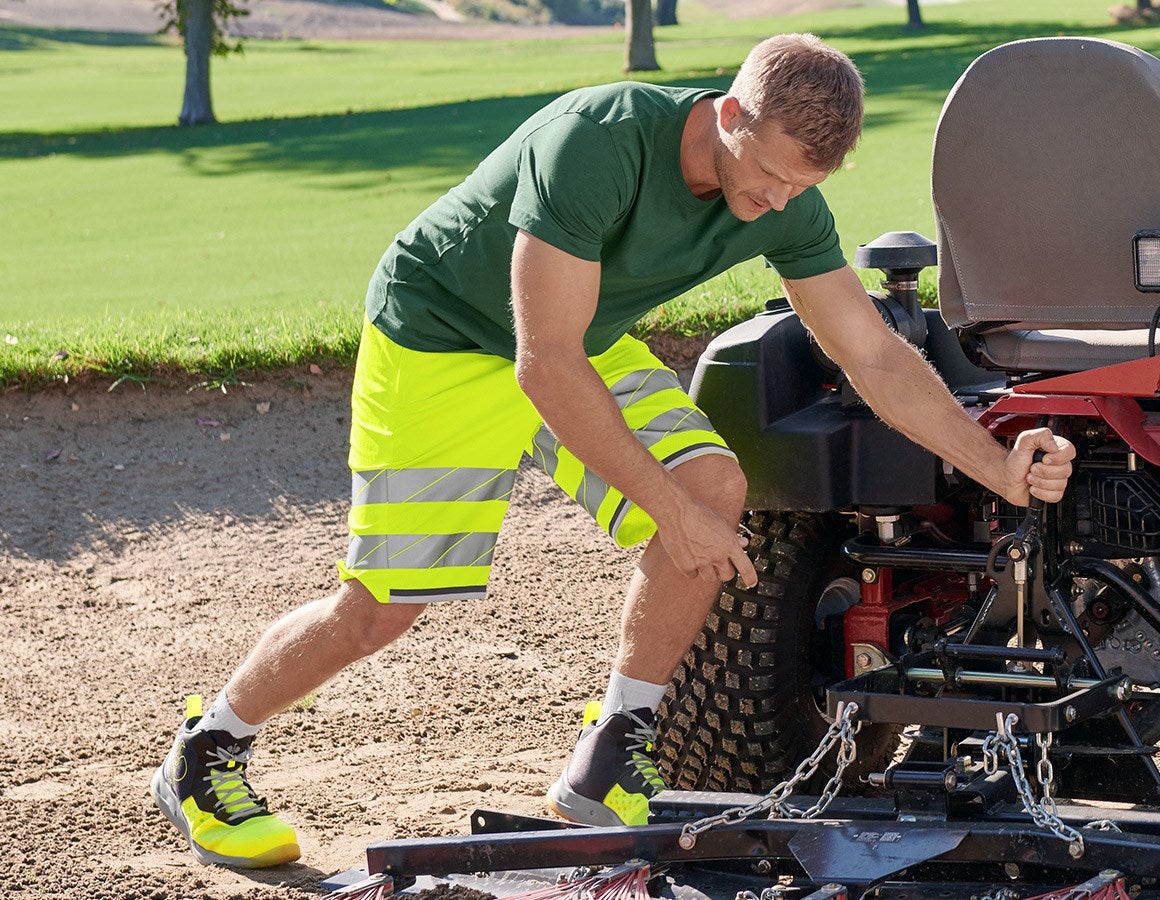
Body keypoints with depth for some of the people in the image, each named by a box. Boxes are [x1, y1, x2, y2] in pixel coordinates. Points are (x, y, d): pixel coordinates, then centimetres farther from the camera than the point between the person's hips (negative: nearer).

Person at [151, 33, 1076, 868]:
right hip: (440, 339, -6)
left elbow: (877, 357, -5)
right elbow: (546, 366, -35)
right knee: (380, 608, -8)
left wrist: (1000, 469, -13)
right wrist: (672, 509, -32)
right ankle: (205, 755, 17)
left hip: (582, 342, 6)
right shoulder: (596, 143, -36)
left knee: (716, 485, -17)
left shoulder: (786, 206, -15)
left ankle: (608, 766, -6)